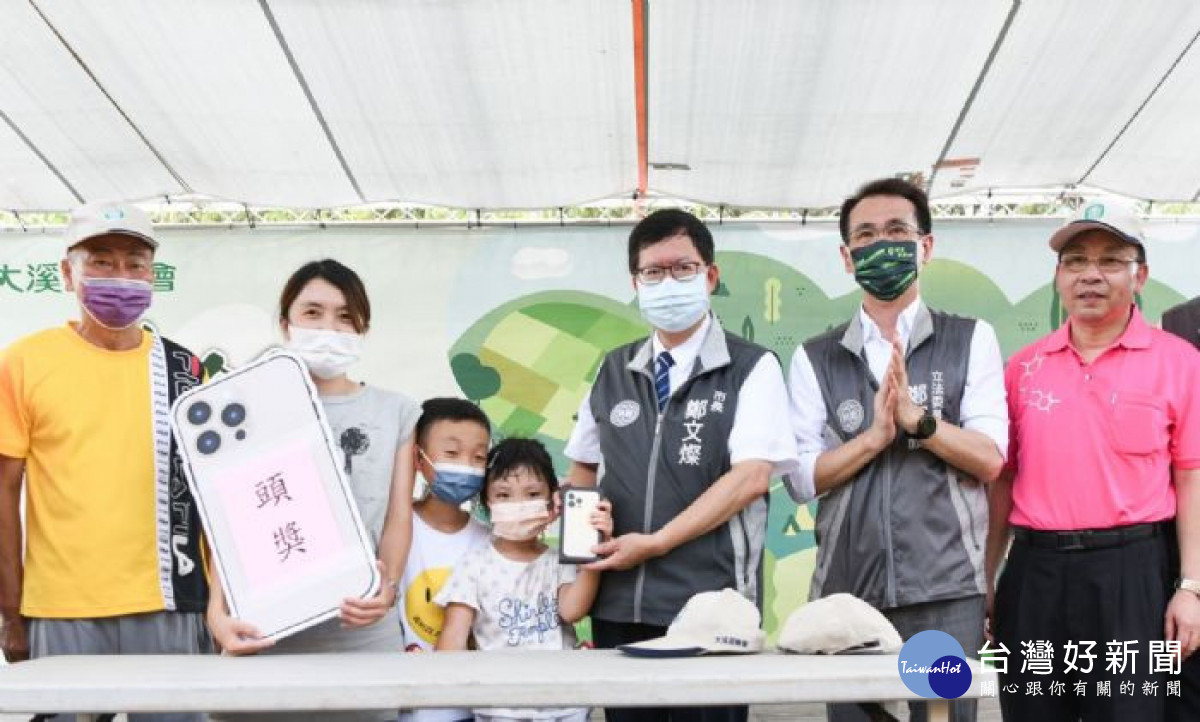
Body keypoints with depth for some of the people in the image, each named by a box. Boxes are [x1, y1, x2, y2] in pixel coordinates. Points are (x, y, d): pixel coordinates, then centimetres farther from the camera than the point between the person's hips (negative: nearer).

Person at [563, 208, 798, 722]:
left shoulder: (752, 368, -2)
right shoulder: (613, 371, 12)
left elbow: (750, 477, -12)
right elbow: (583, 468, 20)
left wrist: (654, 543, -16)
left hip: (711, 606, -4)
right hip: (619, 605, 4)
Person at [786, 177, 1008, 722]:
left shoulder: (971, 341, 6)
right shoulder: (814, 359, 8)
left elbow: (988, 459, -2)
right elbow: (803, 477, 1)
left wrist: (917, 418, -16)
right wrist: (875, 435, -13)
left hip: (946, 590, -1)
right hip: (845, 589, 1)